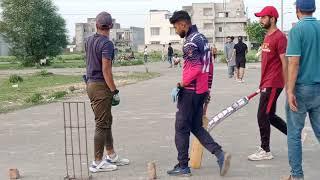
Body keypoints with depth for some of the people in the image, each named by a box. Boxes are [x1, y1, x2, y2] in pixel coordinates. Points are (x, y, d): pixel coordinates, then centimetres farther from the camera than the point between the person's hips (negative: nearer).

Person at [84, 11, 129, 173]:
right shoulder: (107, 43, -16)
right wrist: (114, 91, -16)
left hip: (91, 84, 9)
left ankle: (111, 155, 26)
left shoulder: (89, 41, 9)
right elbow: (106, 70, -20)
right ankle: (97, 163, 4)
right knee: (102, 124, -2)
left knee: (107, 121, 17)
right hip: (101, 86, -9)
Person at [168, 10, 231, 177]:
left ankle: (183, 166, 11)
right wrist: (208, 88, 22)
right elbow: (209, 66, 18)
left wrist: (180, 86, -18)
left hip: (190, 91, -9)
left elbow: (195, 69, -24)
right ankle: (220, 154, 3)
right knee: (196, 127, 15)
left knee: (181, 127, 2)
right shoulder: (202, 38, 14)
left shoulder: (190, 42, -15)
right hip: (202, 91, 9)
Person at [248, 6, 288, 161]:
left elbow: (285, 63, -17)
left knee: (262, 116, -4)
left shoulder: (279, 37, -14)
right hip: (266, 83, 10)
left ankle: (265, 151, 7)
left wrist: (287, 87, -18)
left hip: (273, 84, -9)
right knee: (270, 116, 16)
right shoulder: (267, 36, 15)